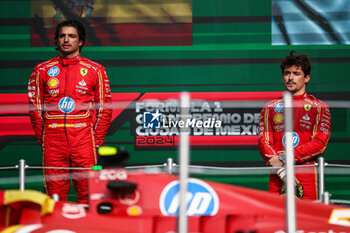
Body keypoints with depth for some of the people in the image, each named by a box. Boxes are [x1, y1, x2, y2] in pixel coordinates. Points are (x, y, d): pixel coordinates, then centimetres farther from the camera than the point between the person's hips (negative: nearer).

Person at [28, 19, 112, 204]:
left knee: (87, 192, -5)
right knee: (54, 191, 0)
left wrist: (96, 139, 2)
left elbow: (105, 108, 8)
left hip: (83, 135, -1)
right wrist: (42, 138, 6)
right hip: (53, 138, 1)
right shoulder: (42, 70, 10)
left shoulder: (95, 70, 7)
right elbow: (35, 106, 13)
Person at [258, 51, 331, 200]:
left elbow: (320, 143, -2)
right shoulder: (270, 108, 15)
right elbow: (263, 142, 6)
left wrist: (284, 159, -9)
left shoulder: (319, 107, 9)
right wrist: (282, 171, -10)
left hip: (306, 175, -2)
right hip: (277, 176, 2)